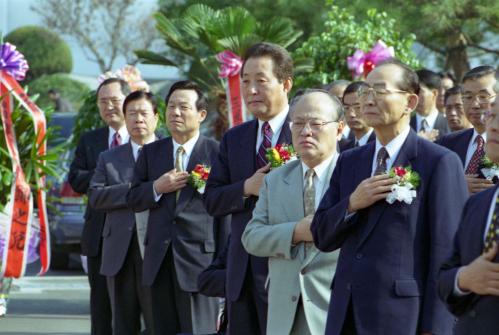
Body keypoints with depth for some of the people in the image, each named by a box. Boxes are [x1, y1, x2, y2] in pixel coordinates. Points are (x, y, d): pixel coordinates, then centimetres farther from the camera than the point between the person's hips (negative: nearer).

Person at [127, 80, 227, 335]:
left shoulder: (216, 152, -3)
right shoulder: (150, 152, 13)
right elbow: (133, 200, 12)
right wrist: (157, 187, -9)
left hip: (199, 258, -5)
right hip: (159, 260, 5)